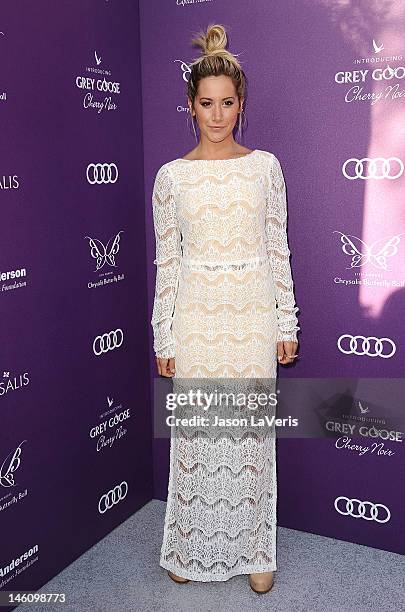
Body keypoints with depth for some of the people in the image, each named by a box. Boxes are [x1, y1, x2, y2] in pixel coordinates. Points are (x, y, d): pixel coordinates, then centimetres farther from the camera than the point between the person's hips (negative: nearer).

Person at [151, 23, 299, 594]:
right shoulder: (172, 175, 1)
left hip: (253, 316, 0)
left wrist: (286, 323, 2)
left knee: (252, 433, 8)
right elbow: (167, 262, 2)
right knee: (195, 435, 8)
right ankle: (191, 549, 30)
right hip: (196, 317, 0)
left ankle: (254, 550, 29)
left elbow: (279, 249, 4)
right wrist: (164, 337, 1)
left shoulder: (265, 166, 2)